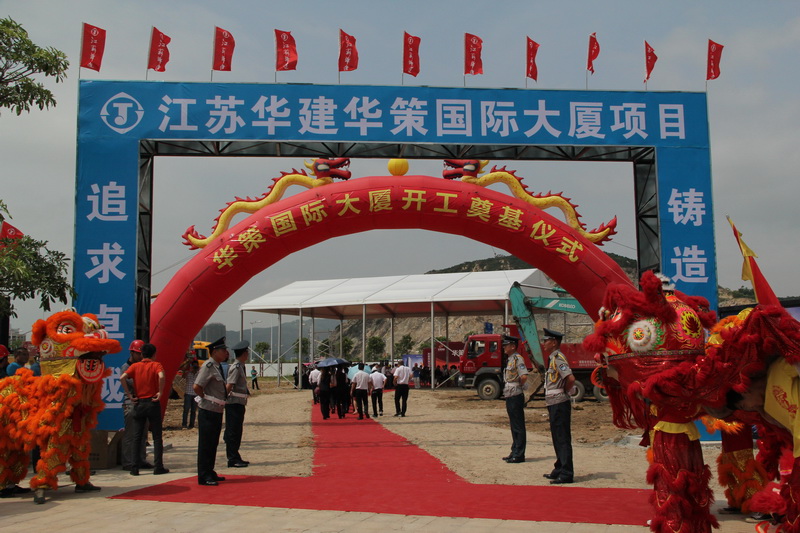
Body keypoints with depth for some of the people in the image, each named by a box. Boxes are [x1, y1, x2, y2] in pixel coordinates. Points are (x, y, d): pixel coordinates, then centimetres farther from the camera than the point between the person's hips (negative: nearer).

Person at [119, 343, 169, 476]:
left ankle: (135, 468, 7)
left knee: (137, 437, 9)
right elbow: (161, 377, -23)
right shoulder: (156, 365, -1)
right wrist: (160, 392, -13)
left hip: (139, 403, 2)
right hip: (153, 403, -2)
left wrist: (129, 394, -5)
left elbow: (122, 378, -10)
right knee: (157, 436, 5)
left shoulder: (135, 366, 6)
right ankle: (158, 467, 3)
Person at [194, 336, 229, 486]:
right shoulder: (208, 366, -16)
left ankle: (210, 473, 25)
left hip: (217, 411, 9)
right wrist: (205, 399, -10)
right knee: (206, 444, -3)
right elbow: (197, 387, -24)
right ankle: (204, 477, 2)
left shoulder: (218, 367, 13)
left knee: (213, 444, 16)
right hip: (208, 411, -9)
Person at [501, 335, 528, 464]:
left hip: (516, 397, -10)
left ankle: (519, 455, 0)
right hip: (509, 397, 10)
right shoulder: (509, 360, 16)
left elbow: (524, 376, -25)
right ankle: (514, 452, 21)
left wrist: (518, 386, -9)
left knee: (519, 427, -4)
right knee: (514, 427, 14)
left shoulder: (518, 359, -13)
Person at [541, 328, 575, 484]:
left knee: (563, 439, -7)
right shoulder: (553, 358, 16)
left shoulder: (558, 358, -15)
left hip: (559, 404, -10)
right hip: (554, 404, 10)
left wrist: (564, 391, -11)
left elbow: (571, 379, -25)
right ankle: (559, 470, 25)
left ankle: (566, 474, -5)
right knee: (557, 439, 16)